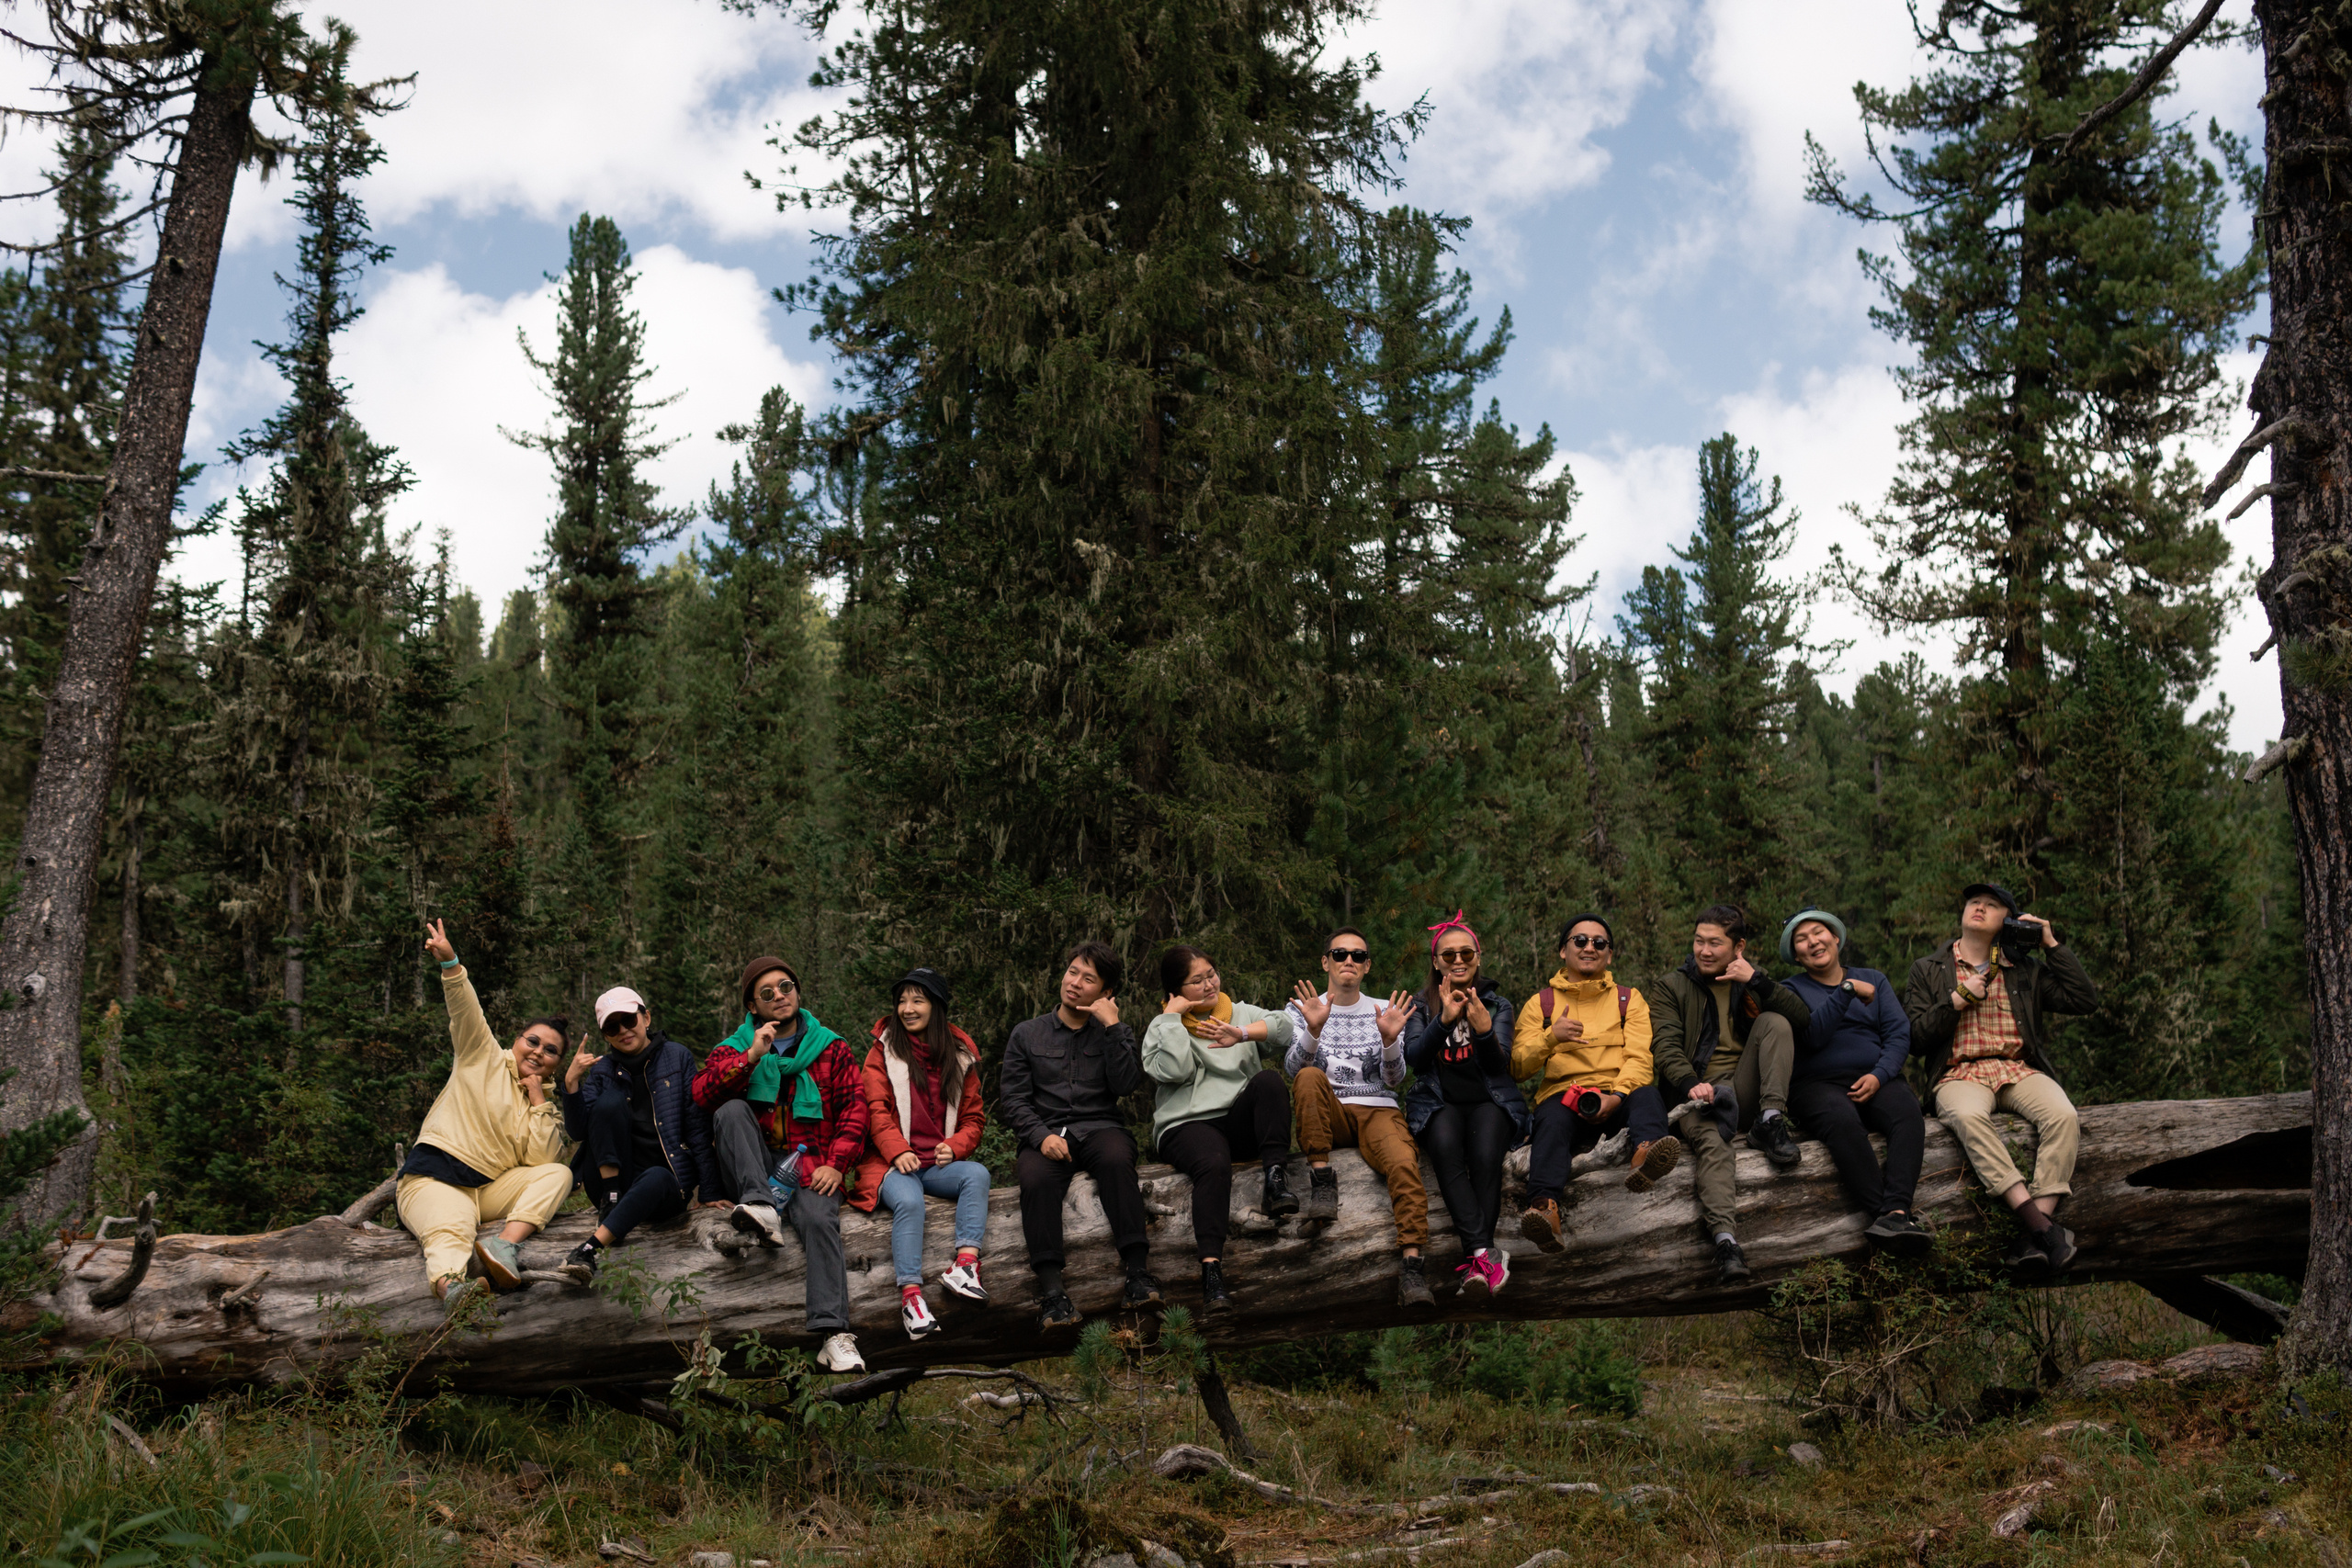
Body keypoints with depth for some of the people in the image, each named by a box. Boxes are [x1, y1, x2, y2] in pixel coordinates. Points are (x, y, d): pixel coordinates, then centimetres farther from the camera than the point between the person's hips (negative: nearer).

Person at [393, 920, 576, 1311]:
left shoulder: (549, 1107, 17)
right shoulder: (484, 1058, 10)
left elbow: (542, 1160, -1)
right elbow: (465, 1011, -7)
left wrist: (538, 1101, -3)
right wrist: (450, 963, -23)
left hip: (491, 1190, 4)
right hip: (434, 1177, -4)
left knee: (558, 1174, -18)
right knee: (450, 1228, -36)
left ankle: (507, 1245, -41)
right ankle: (450, 1284, -69)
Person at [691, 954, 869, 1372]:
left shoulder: (830, 1048, 12)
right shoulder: (735, 1048, 12)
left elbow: (853, 1110, 6)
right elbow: (702, 1093, -7)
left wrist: (835, 1163, -9)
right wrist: (752, 1057, -18)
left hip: (810, 1165, -1)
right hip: (753, 1167, 1)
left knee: (820, 1221, -30)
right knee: (733, 1110, -25)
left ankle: (835, 1335, -40)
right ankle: (761, 1209, -38)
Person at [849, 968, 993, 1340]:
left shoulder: (960, 1055, 13)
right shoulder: (883, 1051, 7)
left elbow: (974, 1118, 14)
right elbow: (877, 1110, -2)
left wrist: (954, 1146, -8)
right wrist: (898, 1151, -19)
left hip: (940, 1164, 3)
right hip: (893, 1163, -3)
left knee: (977, 1173, -29)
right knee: (909, 1201, -34)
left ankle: (966, 1263, -40)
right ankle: (910, 1295, -38)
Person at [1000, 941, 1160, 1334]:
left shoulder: (1116, 1033, 17)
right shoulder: (1026, 1035, 16)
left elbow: (1127, 1084, -2)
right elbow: (1013, 1099, 6)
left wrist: (1111, 1026, -5)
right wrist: (1042, 1136, -12)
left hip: (1100, 1128, 0)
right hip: (1046, 1134, 0)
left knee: (1116, 1159, -36)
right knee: (1035, 1178, -34)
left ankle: (1139, 1273, -39)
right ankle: (1052, 1293, -39)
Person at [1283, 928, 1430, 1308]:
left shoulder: (1385, 1011, 16)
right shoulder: (1300, 1010, 13)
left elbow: (1394, 1079, 4)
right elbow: (1292, 1068, -4)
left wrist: (1389, 1039, -16)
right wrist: (1313, 1030, -22)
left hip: (1377, 1110, 0)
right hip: (1328, 1116, 0)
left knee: (1405, 1164, -31)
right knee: (1311, 1077, -33)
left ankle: (1411, 1267, -39)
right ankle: (1322, 1182, -28)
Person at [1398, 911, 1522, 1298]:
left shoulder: (1497, 1004, 15)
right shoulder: (1421, 1006, 16)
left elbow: (1499, 1064, 0)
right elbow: (1414, 1057, -1)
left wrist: (1483, 1028, -20)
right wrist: (1445, 1019, -16)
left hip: (1490, 1101, 0)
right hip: (1439, 1103, 0)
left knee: (1486, 1153, -35)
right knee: (1445, 1146, -36)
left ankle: (1474, 1259, -38)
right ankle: (1485, 1252, -45)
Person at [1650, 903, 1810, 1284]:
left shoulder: (1753, 983, 19)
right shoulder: (1673, 987, 13)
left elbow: (1802, 1020, 1)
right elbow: (1665, 1047, -2)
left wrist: (1756, 980, -10)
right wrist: (1690, 1084, -23)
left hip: (1745, 1091, 3)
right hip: (1698, 1092, -2)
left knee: (1774, 1022, -16)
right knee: (1711, 1143, -35)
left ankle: (1770, 1121, -22)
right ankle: (1725, 1239, -51)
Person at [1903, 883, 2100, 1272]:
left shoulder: (2025, 969, 20)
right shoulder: (1928, 971, 15)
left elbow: (2084, 1000, 8)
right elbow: (1914, 1039, 6)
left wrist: (2052, 944, 9)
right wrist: (1959, 999, -3)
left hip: (2019, 1070, 2)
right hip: (1960, 1074, -2)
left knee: (2063, 1115, -31)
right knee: (1969, 1116, -39)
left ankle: (2034, 1238, -37)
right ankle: (2039, 1223, -43)